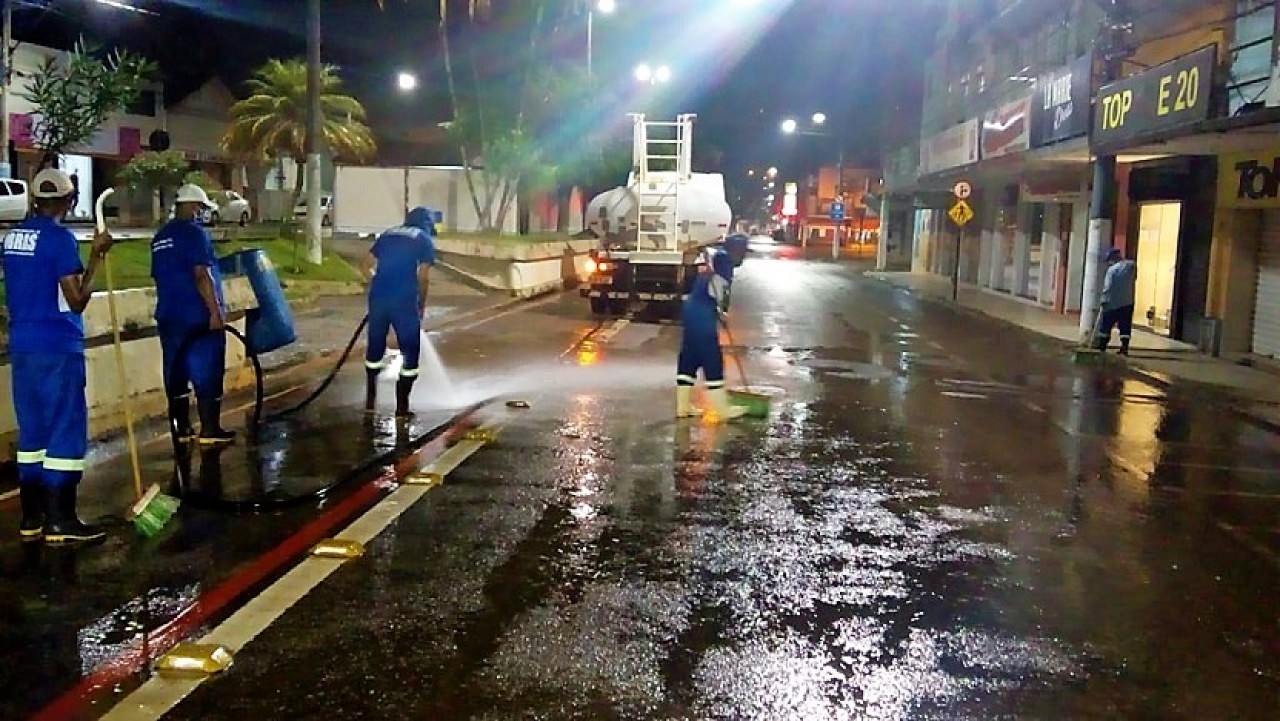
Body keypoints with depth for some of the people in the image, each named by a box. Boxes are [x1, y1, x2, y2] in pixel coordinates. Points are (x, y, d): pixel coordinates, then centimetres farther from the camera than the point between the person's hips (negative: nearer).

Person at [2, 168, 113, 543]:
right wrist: (96, 256, -9)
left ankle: (31, 517, 18)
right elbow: (77, 300, -14)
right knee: (65, 429, -3)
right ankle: (59, 521, -2)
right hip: (57, 347, -8)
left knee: (32, 428, 13)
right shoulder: (60, 238, -12)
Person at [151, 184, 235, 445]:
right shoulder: (195, 232, -11)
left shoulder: (160, 237, 15)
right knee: (207, 374, -2)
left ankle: (182, 429, 14)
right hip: (198, 316, -8)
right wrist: (216, 311, -19)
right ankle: (209, 431, -1)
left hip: (169, 316, 8)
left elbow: (160, 277, 20)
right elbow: (201, 275, -19)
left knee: (176, 373, 9)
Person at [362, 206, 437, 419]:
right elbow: (423, 277, 1)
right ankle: (402, 407, 8)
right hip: (404, 300, -5)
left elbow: (366, 266, 19)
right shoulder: (425, 240, 9)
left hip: (378, 297, 5)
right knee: (410, 351, 8)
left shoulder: (388, 235, 22)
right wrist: (422, 305, 13)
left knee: (375, 346, 20)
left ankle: (370, 400, 28)